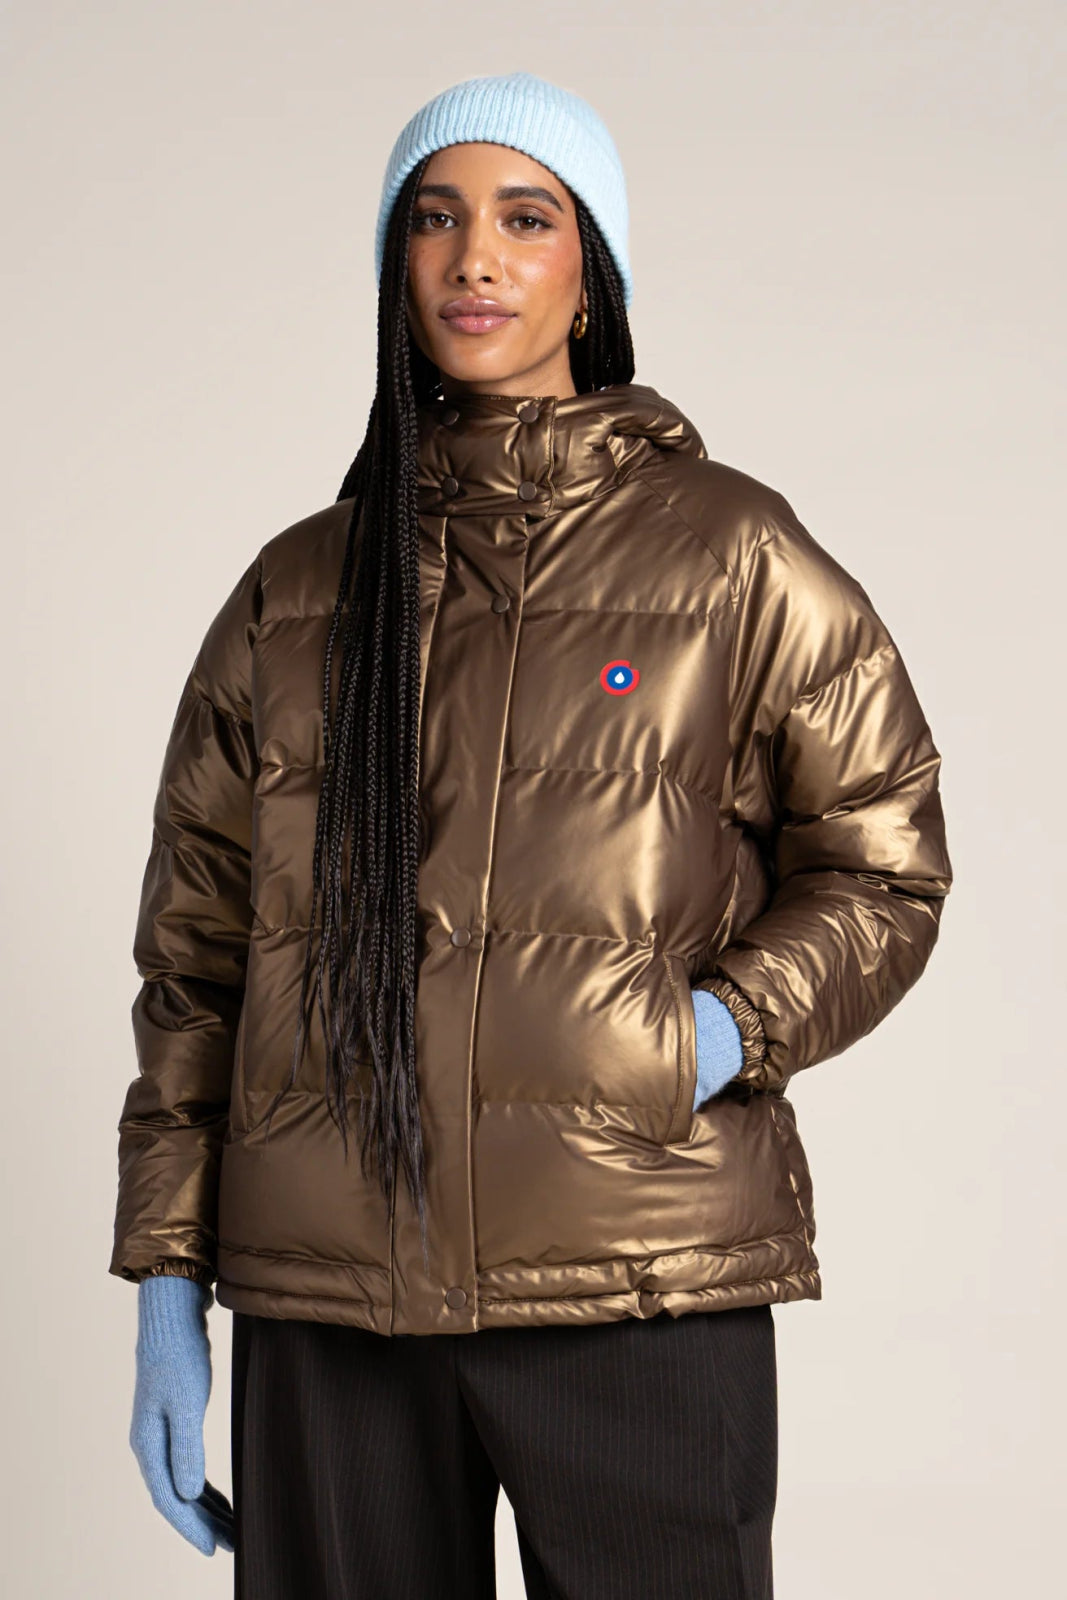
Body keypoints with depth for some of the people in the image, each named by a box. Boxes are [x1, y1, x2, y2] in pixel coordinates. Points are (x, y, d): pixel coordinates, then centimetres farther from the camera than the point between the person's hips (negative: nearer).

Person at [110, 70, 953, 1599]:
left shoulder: (734, 556, 5)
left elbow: (882, 873, 8)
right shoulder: (297, 590, 12)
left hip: (640, 1284, -2)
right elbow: (195, 945, 12)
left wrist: (714, 1036, -11)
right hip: (328, 1296, 2)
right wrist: (167, 1290, 7)